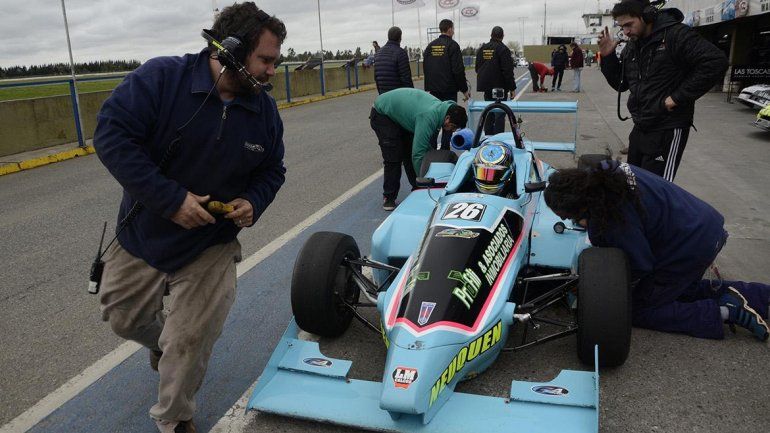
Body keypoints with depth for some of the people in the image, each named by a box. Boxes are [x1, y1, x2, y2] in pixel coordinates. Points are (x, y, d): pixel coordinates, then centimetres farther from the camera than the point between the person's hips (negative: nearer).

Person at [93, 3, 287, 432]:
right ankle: (162, 342, 56)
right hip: (143, 236, 0)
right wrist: (169, 198, -28)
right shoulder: (161, 77, -20)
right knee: (124, 319, 20)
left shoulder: (265, 110, -7)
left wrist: (253, 202, -16)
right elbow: (110, 135, -23)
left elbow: (272, 171, 5)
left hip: (211, 247, 1)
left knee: (190, 343, 3)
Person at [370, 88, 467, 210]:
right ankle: (388, 198, 0)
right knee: (394, 158, -11)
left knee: (410, 154, 6)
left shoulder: (441, 107, -10)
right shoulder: (429, 117, -37)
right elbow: (419, 154, -37)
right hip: (382, 115, -8)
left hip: (401, 115, 8)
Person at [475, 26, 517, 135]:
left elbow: (477, 68, 15)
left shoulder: (482, 48, 7)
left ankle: (488, 137, 20)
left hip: (486, 86, 6)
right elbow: (508, 71, -14)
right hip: (500, 86, -6)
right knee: (500, 114, -2)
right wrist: (512, 88, -10)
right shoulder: (503, 49, -12)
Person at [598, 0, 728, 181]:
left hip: (667, 131, -8)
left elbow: (716, 62, -21)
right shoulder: (631, 47, 10)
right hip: (640, 128, 8)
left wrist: (678, 97, -20)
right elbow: (621, 84, 16)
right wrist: (608, 57, 1)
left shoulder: (675, 34, -14)